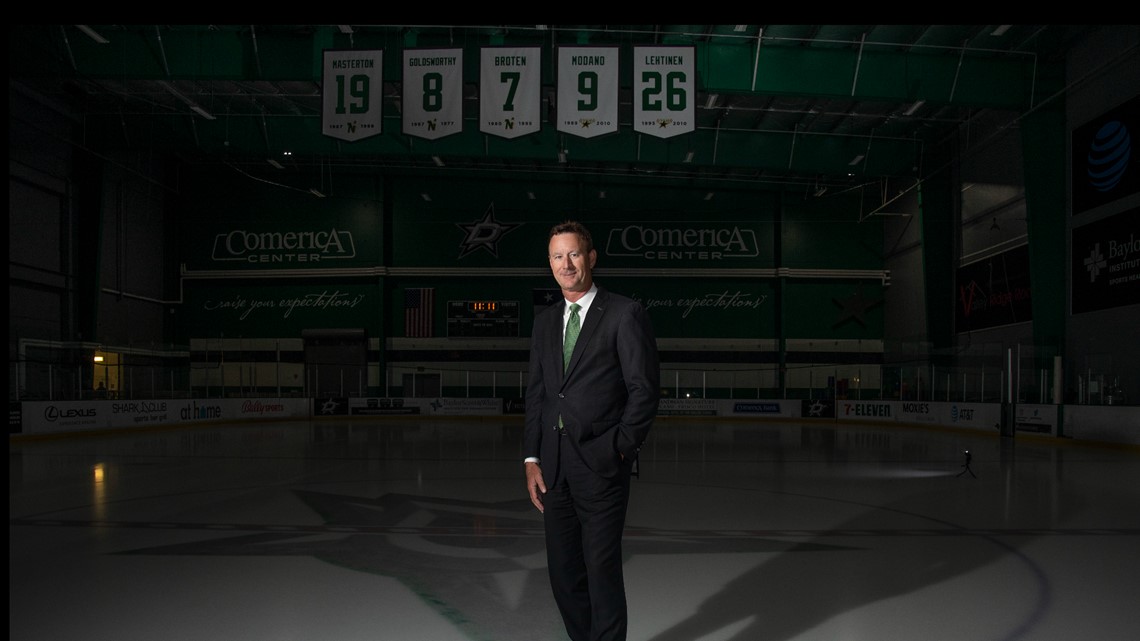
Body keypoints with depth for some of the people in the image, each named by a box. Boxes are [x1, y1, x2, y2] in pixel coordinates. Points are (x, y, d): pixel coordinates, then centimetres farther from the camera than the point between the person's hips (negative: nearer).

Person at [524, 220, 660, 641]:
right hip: (554, 469, 6)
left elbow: (645, 389, -6)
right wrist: (532, 459, 6)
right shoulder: (545, 321, 14)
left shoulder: (625, 314, -4)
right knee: (563, 574, 12)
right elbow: (536, 393, 13)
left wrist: (620, 449, -8)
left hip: (601, 465, -6)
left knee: (602, 571, -1)